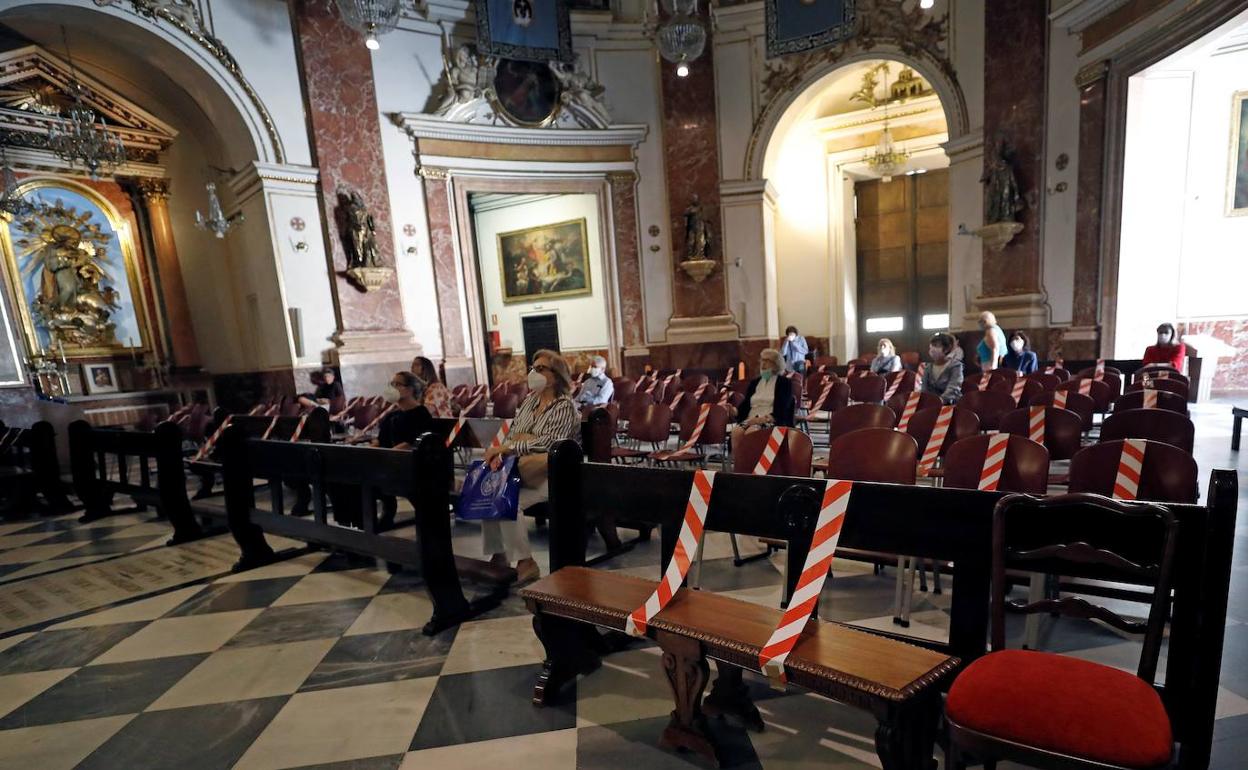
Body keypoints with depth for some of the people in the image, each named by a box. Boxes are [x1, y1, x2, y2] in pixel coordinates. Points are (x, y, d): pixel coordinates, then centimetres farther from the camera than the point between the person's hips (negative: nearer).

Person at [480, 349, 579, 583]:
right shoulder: (529, 400, 14)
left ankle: (525, 563, -13)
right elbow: (512, 434, 12)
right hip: (518, 470, 7)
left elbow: (547, 443, -19)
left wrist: (508, 448, -21)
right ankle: (497, 555, -2)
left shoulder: (565, 406, -8)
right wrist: (499, 453, -8)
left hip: (547, 475, -7)